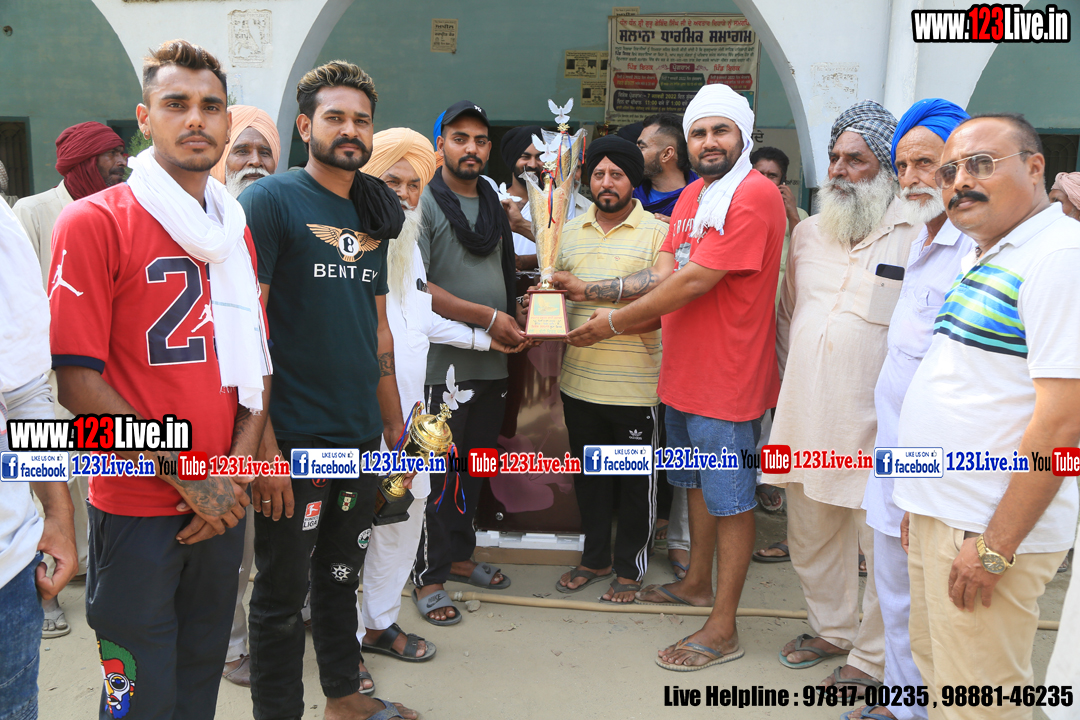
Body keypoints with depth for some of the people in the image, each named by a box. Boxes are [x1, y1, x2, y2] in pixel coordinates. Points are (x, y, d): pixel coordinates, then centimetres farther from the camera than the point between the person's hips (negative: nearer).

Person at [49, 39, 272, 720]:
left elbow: (258, 364, 10)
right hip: (137, 509, -5)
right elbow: (76, 378, -14)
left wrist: (237, 470, -5)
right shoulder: (94, 222, -9)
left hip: (223, 507, 5)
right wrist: (186, 475, -15)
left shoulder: (237, 232, 10)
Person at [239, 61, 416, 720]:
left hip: (360, 437, 7)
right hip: (294, 442, -6)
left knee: (343, 576, 20)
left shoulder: (371, 215, 12)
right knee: (282, 591, 7)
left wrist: (395, 426, 16)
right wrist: (261, 445, -20)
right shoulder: (271, 201, -9)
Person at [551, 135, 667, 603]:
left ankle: (629, 569, 26)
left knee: (636, 480, 8)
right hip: (580, 379, 5)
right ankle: (595, 558, 34)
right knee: (588, 475, 17)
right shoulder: (571, 231, 11)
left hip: (635, 384, -4)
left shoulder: (656, 232, -5)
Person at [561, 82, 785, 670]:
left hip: (727, 377, -9)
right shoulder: (692, 195, 13)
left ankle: (722, 630, 14)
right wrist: (589, 291, -3)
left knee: (730, 499, 2)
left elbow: (693, 282, -22)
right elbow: (664, 274, 7)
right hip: (682, 372, 9)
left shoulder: (754, 196, -18)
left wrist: (613, 322, -15)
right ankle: (697, 583, 42)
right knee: (697, 483, 22)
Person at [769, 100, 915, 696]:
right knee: (810, 537, 18)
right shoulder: (808, 232, 12)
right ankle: (831, 628, 39)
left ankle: (872, 656, 26)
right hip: (806, 420, 6)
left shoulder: (916, 236, -7)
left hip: (876, 428, -6)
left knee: (882, 543, 6)